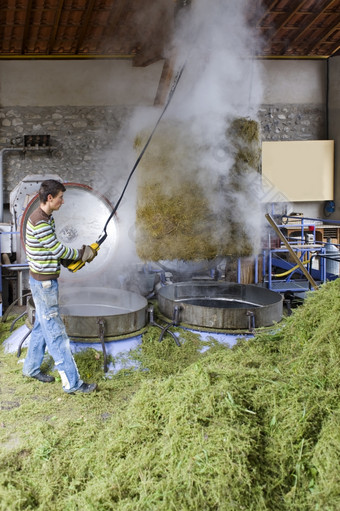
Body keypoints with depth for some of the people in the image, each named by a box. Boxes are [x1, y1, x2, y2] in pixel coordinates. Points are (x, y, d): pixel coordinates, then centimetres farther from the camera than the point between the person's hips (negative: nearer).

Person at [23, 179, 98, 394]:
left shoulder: (46, 218, 10)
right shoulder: (39, 222, -22)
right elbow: (58, 250, -18)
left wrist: (77, 257, 2)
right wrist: (83, 253, -5)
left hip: (45, 281, 10)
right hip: (43, 282, -10)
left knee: (42, 326, 20)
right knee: (56, 332, -5)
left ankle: (31, 368, 35)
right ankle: (72, 383, 1)